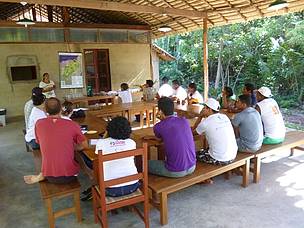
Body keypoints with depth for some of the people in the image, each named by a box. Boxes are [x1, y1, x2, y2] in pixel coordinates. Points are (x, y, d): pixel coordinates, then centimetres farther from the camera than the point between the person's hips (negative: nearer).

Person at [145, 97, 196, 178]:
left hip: (176, 172, -6)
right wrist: (152, 137, 22)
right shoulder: (184, 121, 1)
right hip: (192, 167, 6)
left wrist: (162, 120, 10)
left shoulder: (158, 127, -13)